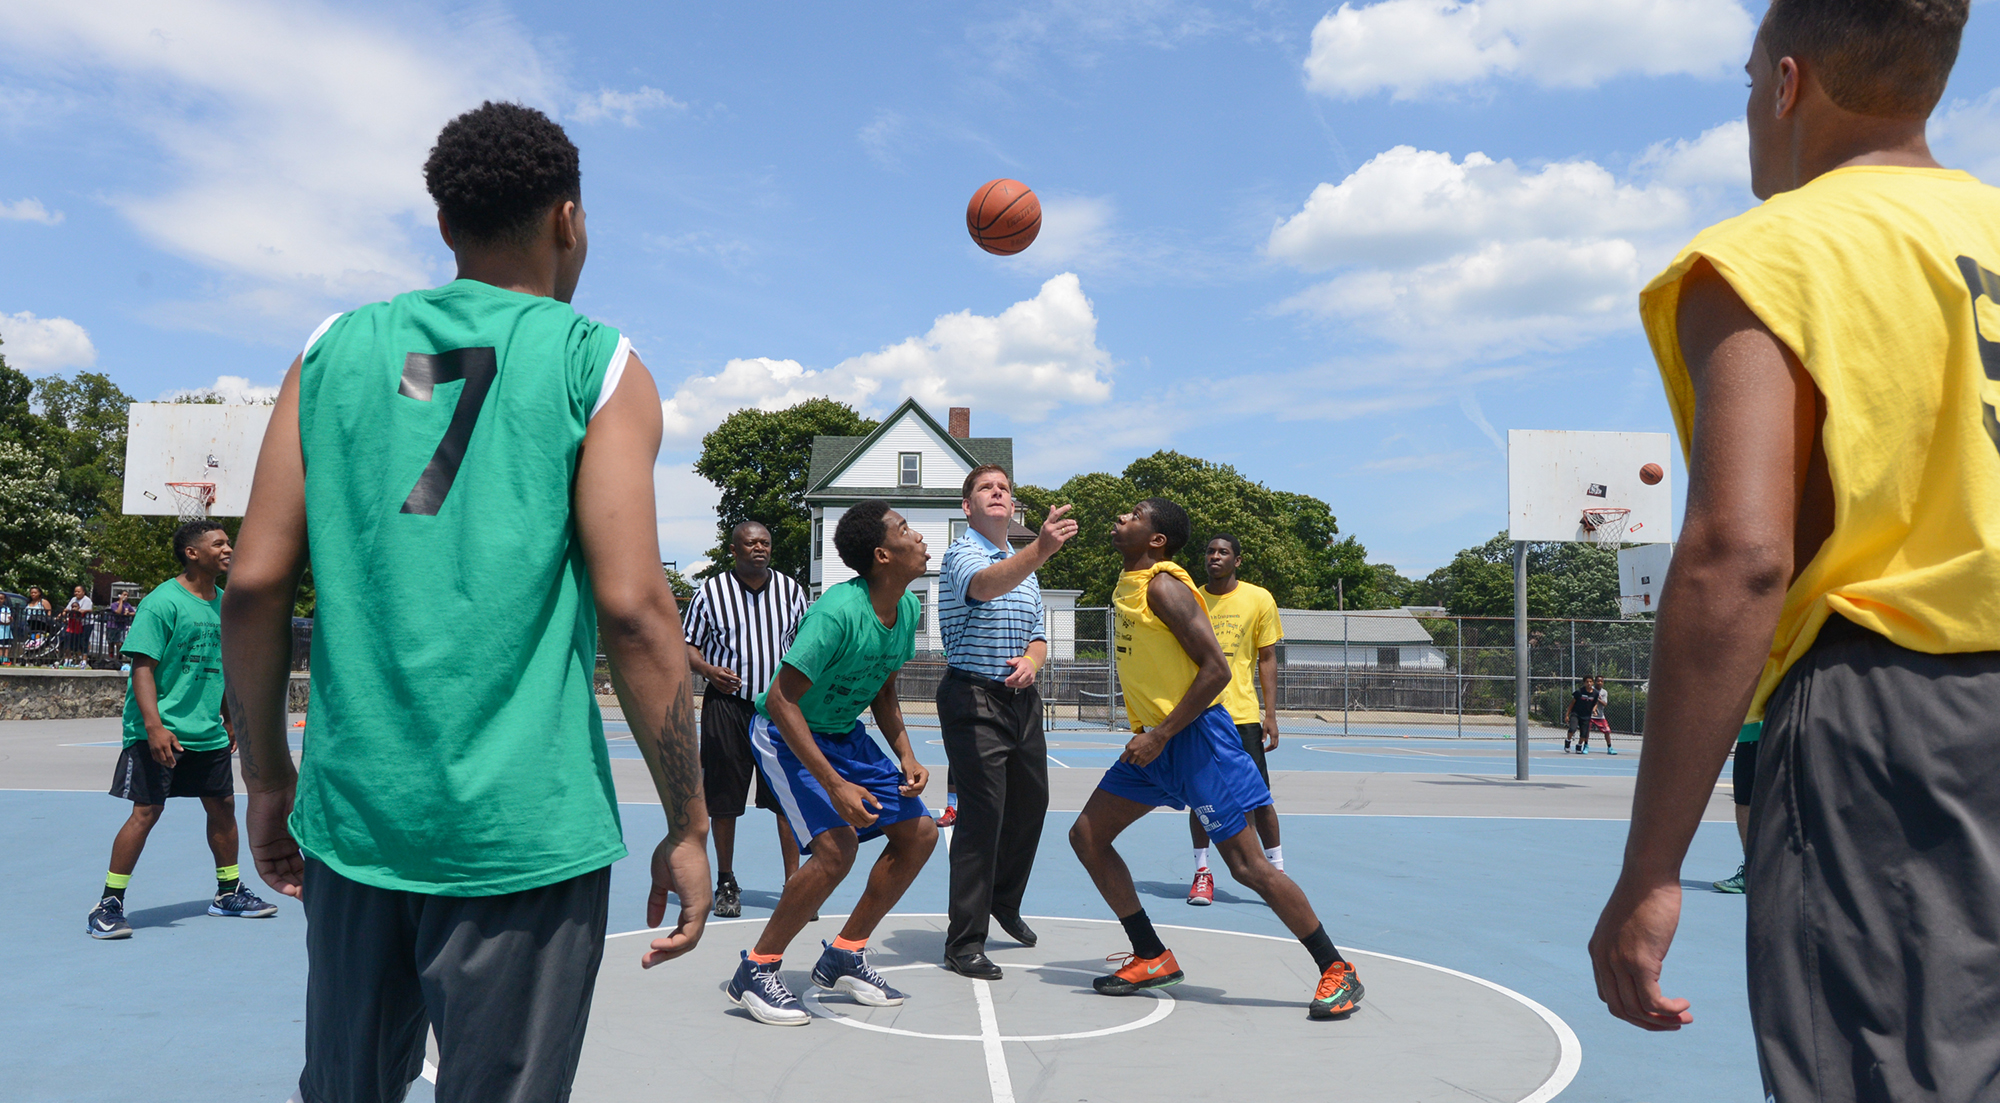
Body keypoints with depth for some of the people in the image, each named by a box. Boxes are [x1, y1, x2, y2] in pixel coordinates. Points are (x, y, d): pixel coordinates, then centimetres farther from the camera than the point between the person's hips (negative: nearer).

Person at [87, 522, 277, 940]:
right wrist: (154, 725, -26)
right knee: (146, 812, -7)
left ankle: (229, 893, 25)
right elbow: (142, 666, -17)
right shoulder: (162, 602, -12)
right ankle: (108, 905, 6)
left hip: (209, 733, 7)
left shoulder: (223, 603, 10)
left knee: (223, 806, 11)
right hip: (160, 733, -7)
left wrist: (229, 718, 21)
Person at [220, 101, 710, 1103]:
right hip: (523, 827, -4)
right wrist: (688, 825, -5)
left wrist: (267, 775, 16)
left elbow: (256, 584, 3)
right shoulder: (595, 364, -3)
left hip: (354, 807, 4)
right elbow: (632, 608, -12)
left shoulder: (338, 349, 8)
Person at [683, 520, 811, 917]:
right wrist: (709, 670, -15)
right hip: (727, 704, -1)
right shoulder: (711, 592, 1)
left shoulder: (791, 589, 8)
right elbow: (689, 646, 5)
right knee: (723, 799, 4)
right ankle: (726, 883, 20)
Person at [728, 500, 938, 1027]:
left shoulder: (907, 607, -3)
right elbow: (781, 699, -29)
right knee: (836, 846, -24)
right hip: (786, 733, -8)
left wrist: (906, 757, -3)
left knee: (919, 830, 1)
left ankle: (843, 955, 16)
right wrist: (835, 785, -32)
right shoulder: (839, 611, -29)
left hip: (846, 733, 8)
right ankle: (756, 970, -4)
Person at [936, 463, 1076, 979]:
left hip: (1023, 699, 8)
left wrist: (1031, 660, -3)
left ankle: (1005, 903, 38)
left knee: (1030, 805, 15)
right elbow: (985, 584, -34)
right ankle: (964, 942, -3)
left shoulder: (1024, 565, 18)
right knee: (982, 813, -11)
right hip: (974, 698, -8)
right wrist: (1040, 550, -52)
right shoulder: (962, 554, -8)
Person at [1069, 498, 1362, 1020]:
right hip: (1155, 739, 10)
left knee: (1246, 865, -8)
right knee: (1087, 836, 7)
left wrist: (1161, 735, -21)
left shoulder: (1163, 585, -17)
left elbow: (1216, 669, -22)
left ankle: (1337, 971, 5)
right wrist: (1147, 733, 19)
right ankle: (1152, 958, 15)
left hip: (1195, 737, -10)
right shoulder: (1128, 584, 11)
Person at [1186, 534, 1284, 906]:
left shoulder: (1259, 599, 1)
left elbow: (1267, 660, 3)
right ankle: (1202, 872, 16)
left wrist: (1271, 715, -3)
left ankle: (1276, 870, 13)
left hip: (1243, 714, -2)